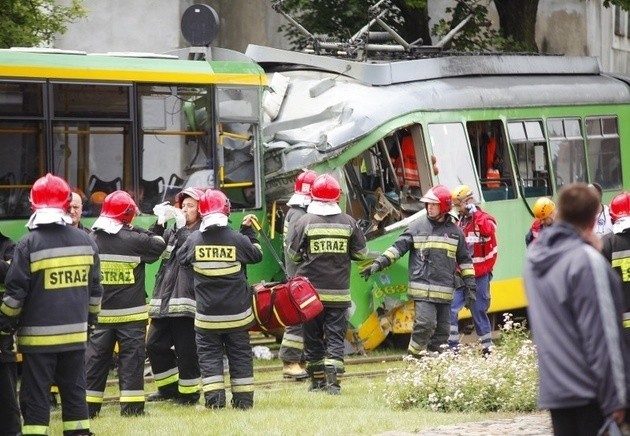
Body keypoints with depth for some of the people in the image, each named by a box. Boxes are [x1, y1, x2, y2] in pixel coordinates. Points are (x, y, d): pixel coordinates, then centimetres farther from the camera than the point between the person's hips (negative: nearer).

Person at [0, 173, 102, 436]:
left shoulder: (28, 244, -12)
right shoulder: (85, 241, 3)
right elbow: (95, 288, 12)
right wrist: (90, 319, 24)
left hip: (38, 336, -4)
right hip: (75, 333, 4)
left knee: (36, 395, -1)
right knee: (74, 389, 14)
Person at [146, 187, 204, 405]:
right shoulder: (172, 231, 19)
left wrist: (181, 225, -12)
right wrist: (159, 223, -5)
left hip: (187, 298, -7)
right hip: (164, 299, 7)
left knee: (186, 349, -5)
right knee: (155, 345, 8)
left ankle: (189, 392, 7)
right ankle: (168, 387, 22)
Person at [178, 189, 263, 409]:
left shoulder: (194, 240, -7)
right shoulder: (237, 239, -9)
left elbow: (181, 258, 13)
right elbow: (256, 255, 7)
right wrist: (248, 231, 19)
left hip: (207, 314, 0)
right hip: (237, 313, 0)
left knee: (209, 354, 6)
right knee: (240, 354, 11)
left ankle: (214, 397, -6)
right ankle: (243, 398, 12)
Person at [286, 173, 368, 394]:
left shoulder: (304, 221, -7)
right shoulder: (348, 222, -2)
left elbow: (292, 253, -1)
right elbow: (361, 253, 6)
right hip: (339, 292, 1)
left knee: (312, 337, 11)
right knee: (335, 336, 2)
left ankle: (317, 379, 16)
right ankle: (332, 380, -12)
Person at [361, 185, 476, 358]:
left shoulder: (455, 231, 12)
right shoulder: (417, 227, 4)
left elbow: (464, 259, 18)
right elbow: (399, 247, 1)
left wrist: (470, 286, 14)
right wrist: (379, 263, -11)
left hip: (445, 292, 4)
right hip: (423, 289, -4)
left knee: (442, 329, 5)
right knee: (425, 323, -19)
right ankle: (415, 355, -7)